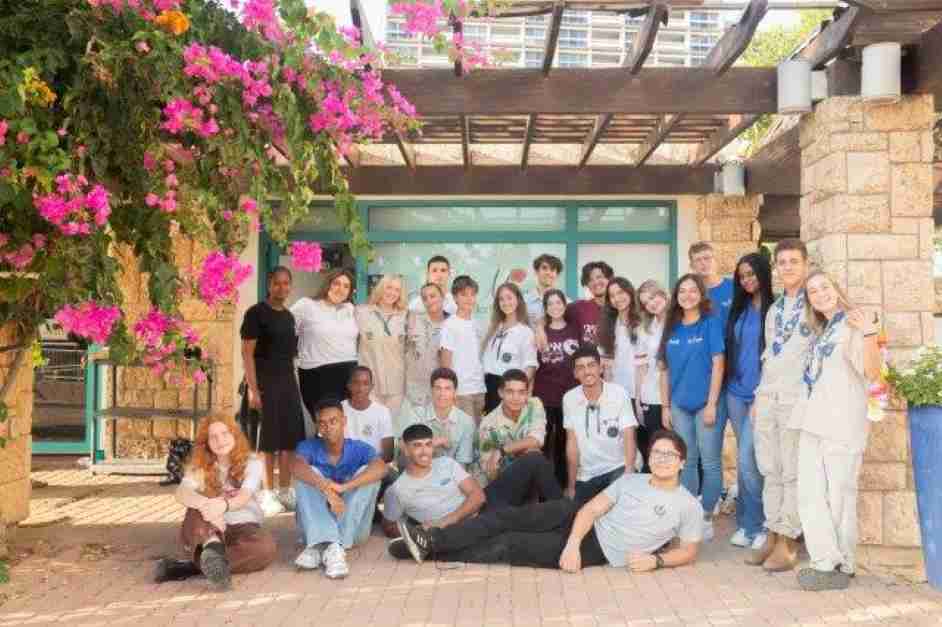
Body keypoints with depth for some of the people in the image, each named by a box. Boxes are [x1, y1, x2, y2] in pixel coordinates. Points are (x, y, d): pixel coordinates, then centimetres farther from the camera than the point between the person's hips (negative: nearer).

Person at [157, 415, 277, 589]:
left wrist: (223, 505, -43)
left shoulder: (252, 462, 2)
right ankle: (212, 547, -62)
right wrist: (206, 504, -40)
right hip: (208, 529, 1)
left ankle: (193, 566, -38)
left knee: (266, 546, -34)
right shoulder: (199, 466, 6)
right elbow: (182, 493, -16)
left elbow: (245, 496, -18)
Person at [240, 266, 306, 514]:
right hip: (265, 382, -7)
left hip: (288, 381, 7)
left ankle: (285, 491, 19)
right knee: (268, 440, -2)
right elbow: (247, 353, -12)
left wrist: (293, 383, 12)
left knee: (290, 438, 8)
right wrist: (253, 389, -18)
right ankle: (268, 493, 8)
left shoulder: (289, 316, 13)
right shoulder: (256, 312, -8)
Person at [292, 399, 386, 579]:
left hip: (352, 526, 0)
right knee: (308, 476, -21)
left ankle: (320, 548, -32)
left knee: (367, 473, -21)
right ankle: (331, 547, -43)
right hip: (317, 524, 0)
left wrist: (344, 487, -42)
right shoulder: (309, 447, -3)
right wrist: (326, 489, -46)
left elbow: (381, 468, -26)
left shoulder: (359, 449, -3)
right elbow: (298, 467, -27)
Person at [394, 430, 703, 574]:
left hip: (598, 550, -5)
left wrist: (655, 559, -20)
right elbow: (591, 509, 1)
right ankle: (432, 540, -10)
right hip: (581, 521, 5)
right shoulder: (630, 480, 9)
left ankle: (433, 553, -3)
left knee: (512, 544, -13)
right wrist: (571, 545, -16)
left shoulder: (688, 505, -2)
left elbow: (689, 551, -1)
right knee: (508, 516, -14)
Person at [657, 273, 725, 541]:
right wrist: (665, 406, 7)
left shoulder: (711, 322, -4)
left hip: (705, 403, -4)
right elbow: (665, 369, 10)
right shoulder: (671, 328, 8)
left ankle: (706, 517, 12)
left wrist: (712, 404, -14)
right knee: (686, 462, 11)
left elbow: (718, 364, -9)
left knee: (710, 463, 1)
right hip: (679, 405, 4)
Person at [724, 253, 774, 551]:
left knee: (747, 460, -9)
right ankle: (747, 522, 19)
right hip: (736, 392, 6)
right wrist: (726, 384, 13)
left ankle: (754, 525, 4)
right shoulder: (738, 310, 11)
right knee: (745, 460, 11)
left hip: (761, 394, -6)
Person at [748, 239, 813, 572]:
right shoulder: (773, 309, 18)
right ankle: (773, 535, 15)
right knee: (770, 472, 8)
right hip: (766, 398, 7)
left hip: (797, 397, -7)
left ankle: (788, 543, 0)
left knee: (793, 473, -4)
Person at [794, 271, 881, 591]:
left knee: (839, 497, -1)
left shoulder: (854, 324, -5)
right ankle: (825, 563, 8)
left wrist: (869, 334, -29)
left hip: (842, 424, -8)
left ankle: (842, 567, 7)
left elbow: (872, 373, -16)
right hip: (812, 423, 8)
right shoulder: (820, 332, 19)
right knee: (810, 497, 4)